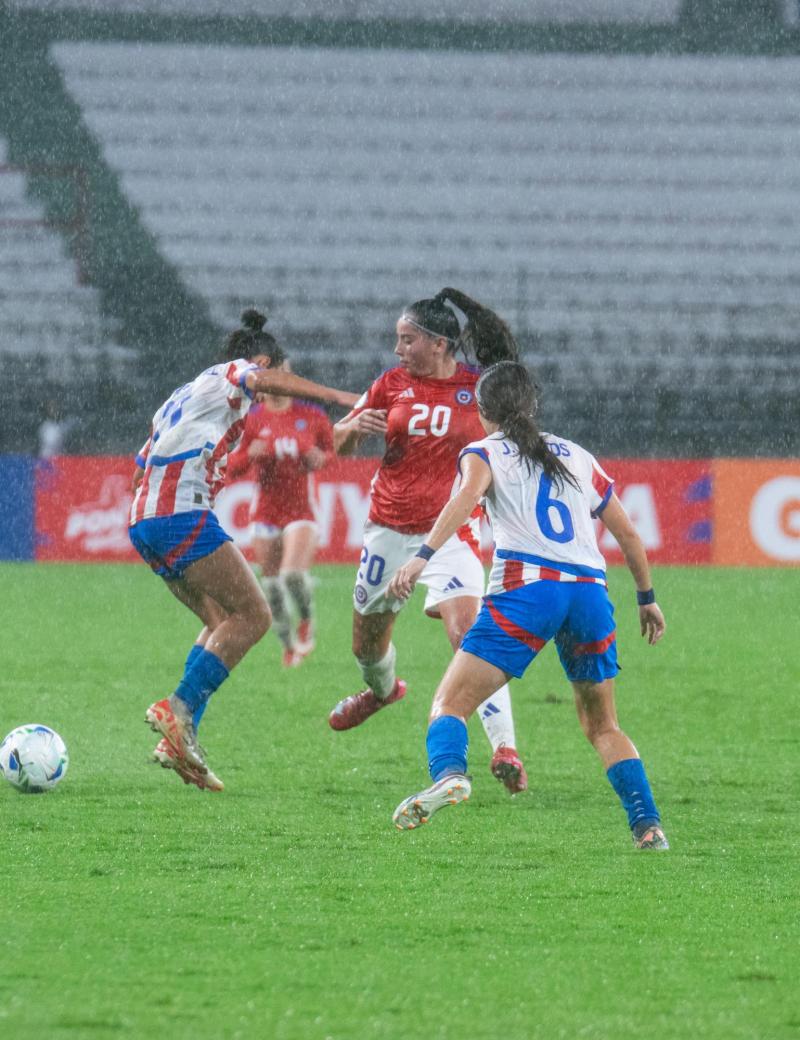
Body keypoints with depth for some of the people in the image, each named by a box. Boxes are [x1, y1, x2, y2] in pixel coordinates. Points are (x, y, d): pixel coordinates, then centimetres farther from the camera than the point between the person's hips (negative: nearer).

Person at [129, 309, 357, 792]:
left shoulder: (187, 393, 29)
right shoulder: (231, 375, 5)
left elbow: (142, 465, 28)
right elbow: (268, 381, -20)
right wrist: (338, 397, -28)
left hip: (143, 521, 9)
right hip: (183, 515, -9)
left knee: (223, 621, 15)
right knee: (253, 615, -8)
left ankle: (180, 738, 4)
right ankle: (179, 708, -18)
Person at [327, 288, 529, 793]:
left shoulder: (480, 389, -5)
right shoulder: (393, 383, 3)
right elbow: (340, 444, 10)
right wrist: (355, 426, -13)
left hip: (450, 528, -4)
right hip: (390, 524, 4)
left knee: (468, 629, -24)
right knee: (368, 639, 17)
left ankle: (505, 747, -26)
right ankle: (382, 689, 54)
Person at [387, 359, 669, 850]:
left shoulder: (485, 452, 12)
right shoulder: (578, 457, 25)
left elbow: (468, 496, -10)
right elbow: (628, 533, 26)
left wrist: (423, 557, -22)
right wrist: (648, 598, 37)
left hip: (526, 591, -4)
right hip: (591, 590, 4)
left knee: (451, 701, -5)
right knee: (604, 726, 19)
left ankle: (448, 772, -35)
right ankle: (649, 825, 6)